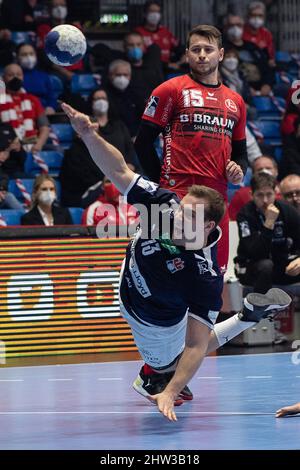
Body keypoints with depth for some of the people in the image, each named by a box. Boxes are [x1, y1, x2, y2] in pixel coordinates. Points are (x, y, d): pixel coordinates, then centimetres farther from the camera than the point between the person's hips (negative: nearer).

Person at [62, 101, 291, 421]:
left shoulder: (205, 277, -42)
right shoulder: (166, 205, -30)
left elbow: (196, 344, -40)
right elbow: (119, 171, -26)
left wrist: (170, 394, -48)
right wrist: (89, 135, -44)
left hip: (155, 324, -5)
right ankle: (251, 313, 33)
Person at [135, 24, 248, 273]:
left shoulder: (235, 101, 19)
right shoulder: (171, 90, 2)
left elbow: (240, 152, 27)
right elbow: (143, 142, 0)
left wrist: (238, 170, 5)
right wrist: (163, 183, -4)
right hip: (179, 194, -6)